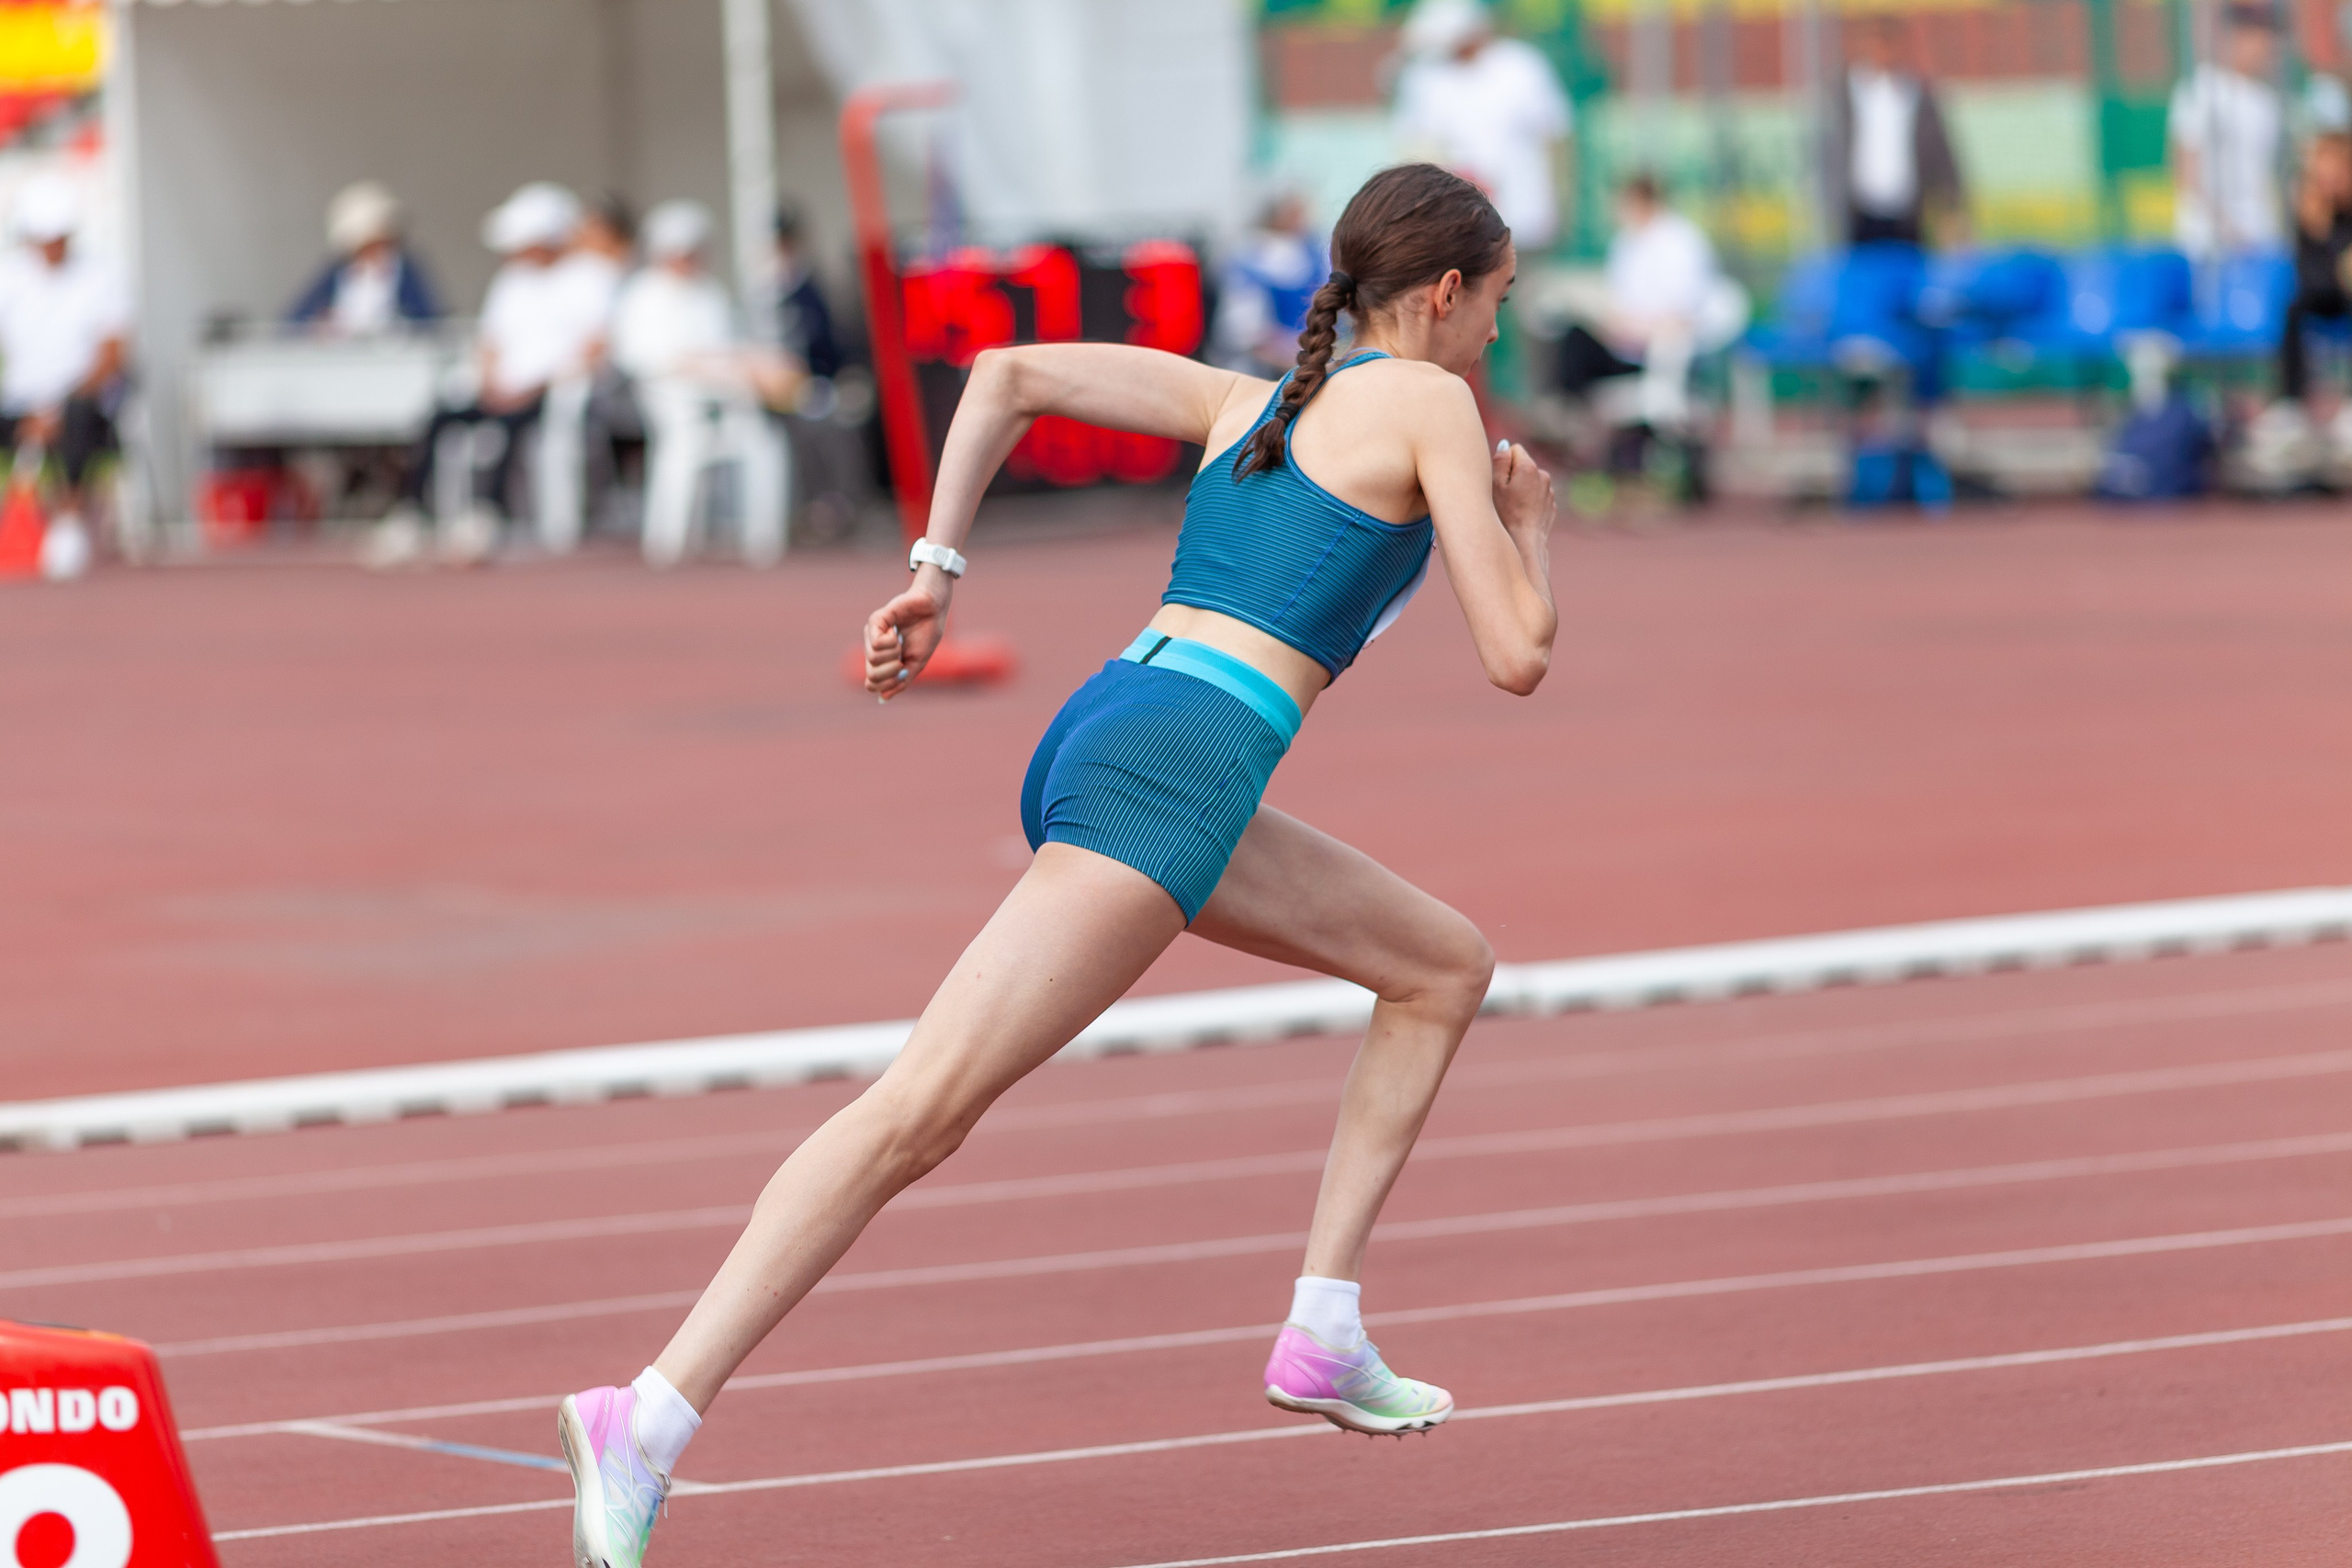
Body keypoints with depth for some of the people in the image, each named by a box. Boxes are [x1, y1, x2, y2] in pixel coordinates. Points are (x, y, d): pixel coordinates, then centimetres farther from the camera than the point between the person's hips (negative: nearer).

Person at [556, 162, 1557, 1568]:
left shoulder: (1245, 399, 25)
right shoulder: (1430, 403, 3)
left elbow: (1009, 374, 21)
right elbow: (1517, 659, 0)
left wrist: (937, 571, 17)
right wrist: (1532, 533, 20)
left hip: (1102, 739, 9)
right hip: (1174, 773, -9)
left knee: (1448, 967, 21)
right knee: (924, 1109, -17)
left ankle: (1325, 1335, 16)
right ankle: (651, 1423, -26)